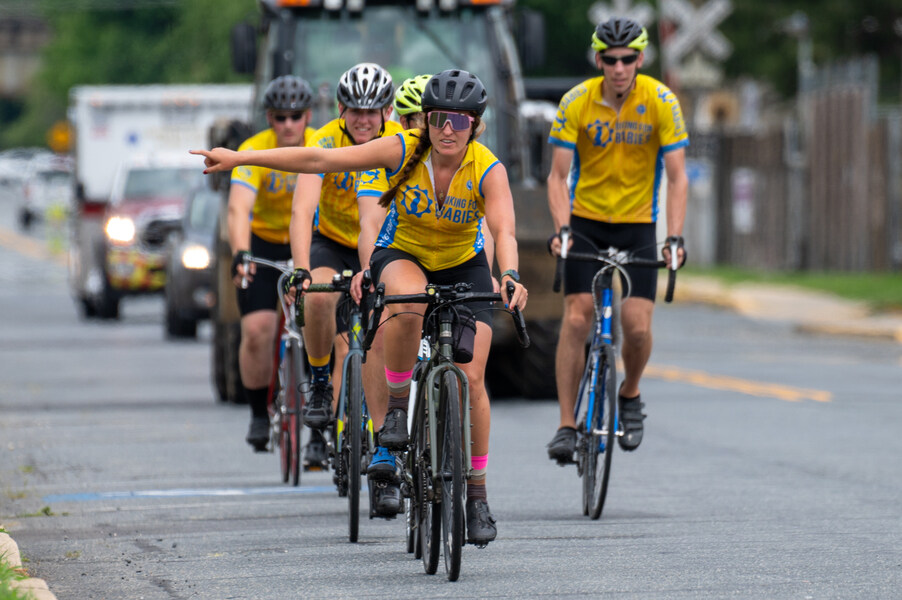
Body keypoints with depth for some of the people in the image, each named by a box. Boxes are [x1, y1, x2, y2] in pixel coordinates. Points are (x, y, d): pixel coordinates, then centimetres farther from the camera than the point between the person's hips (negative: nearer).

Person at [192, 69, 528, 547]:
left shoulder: (487, 170, -24)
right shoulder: (403, 152, -22)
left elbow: (504, 230, -38)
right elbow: (319, 159, -22)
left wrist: (510, 275, -59)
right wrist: (239, 158, -23)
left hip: (464, 267, 1)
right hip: (402, 255, 0)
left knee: (470, 378, -11)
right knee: (408, 307, -38)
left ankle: (477, 494, 2)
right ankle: (397, 409, -18)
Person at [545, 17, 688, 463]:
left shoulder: (661, 102, -12)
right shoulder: (576, 102, -12)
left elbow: (676, 177, -11)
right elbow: (558, 175, -10)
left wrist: (675, 237, -21)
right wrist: (561, 229, -25)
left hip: (637, 224, 0)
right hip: (586, 221, 0)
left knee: (637, 326, -11)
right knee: (576, 318, -11)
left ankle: (629, 396, 19)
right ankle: (566, 425, -5)